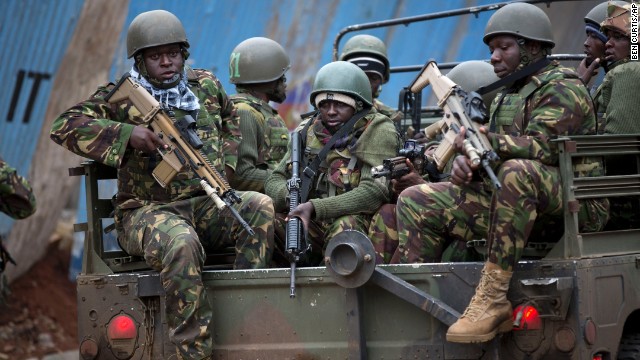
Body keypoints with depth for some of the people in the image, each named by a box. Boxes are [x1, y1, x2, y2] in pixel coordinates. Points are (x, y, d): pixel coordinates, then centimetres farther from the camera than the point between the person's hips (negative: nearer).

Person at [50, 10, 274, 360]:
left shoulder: (207, 85, 13)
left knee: (259, 207, -24)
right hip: (149, 211, -4)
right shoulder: (121, 97, 0)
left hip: (207, 205, 5)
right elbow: (64, 126, -12)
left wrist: (222, 163, 11)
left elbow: (232, 123, 31)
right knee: (181, 243, -37)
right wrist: (127, 134, -22)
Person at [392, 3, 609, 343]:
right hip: (518, 202, 9)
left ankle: (493, 298, -41)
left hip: (574, 203, -9)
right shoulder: (506, 97, 22)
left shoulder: (562, 89, -6)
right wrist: (466, 161, -5)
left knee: (517, 172, -42)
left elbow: (542, 148, -22)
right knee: (415, 201, 3)